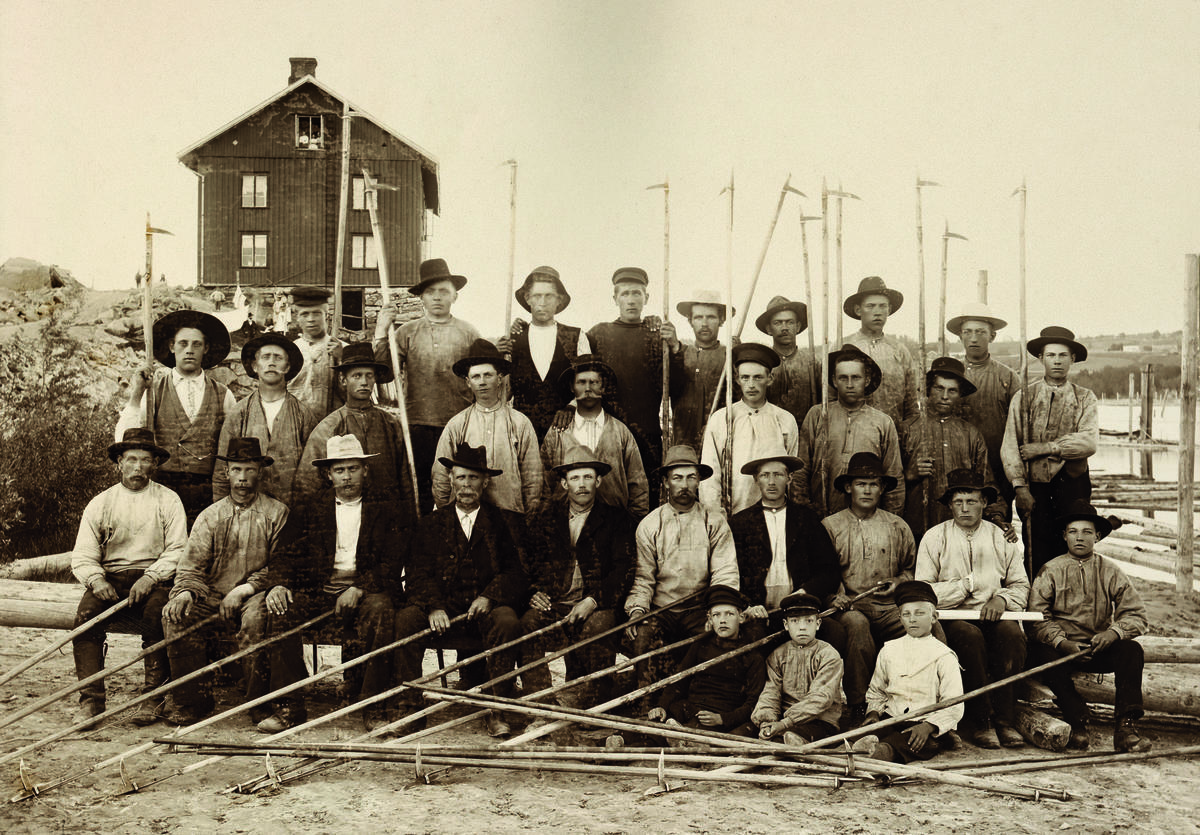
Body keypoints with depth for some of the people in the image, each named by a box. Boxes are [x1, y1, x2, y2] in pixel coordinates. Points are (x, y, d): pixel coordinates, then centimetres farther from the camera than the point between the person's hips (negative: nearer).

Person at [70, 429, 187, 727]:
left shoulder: (168, 500, 8)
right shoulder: (99, 503, 13)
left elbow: (178, 551, -2)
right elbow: (82, 556, 6)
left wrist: (150, 577, -18)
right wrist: (96, 579, -15)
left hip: (155, 579, -2)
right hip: (110, 579, 2)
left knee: (157, 611, -33)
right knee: (86, 615, -28)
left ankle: (153, 697, -23)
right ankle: (91, 700, -22)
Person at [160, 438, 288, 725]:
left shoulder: (277, 513, 7)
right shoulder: (210, 516, 15)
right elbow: (191, 566, 8)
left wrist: (245, 589, -13)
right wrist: (185, 592, -14)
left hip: (254, 595, -3)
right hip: (212, 594, 3)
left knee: (255, 618, -36)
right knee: (174, 614, -24)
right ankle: (193, 700, -14)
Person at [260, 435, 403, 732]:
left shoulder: (383, 508, 7)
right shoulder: (314, 508, 16)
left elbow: (393, 563, -2)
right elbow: (289, 552, 11)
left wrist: (358, 589, -17)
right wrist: (278, 583, -11)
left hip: (366, 588, -3)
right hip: (320, 590, 3)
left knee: (380, 609, -35)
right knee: (281, 611, -24)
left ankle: (373, 706, -24)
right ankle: (288, 705, -18)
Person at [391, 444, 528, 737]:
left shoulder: (503, 523, 12)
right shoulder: (432, 523, 15)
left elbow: (516, 572, 4)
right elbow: (419, 572, 4)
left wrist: (490, 597, -15)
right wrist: (434, 607, -15)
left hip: (486, 607, -1)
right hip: (444, 610, 1)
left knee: (508, 621, -32)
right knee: (406, 618, -27)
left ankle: (496, 711, -25)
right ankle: (407, 707, -20)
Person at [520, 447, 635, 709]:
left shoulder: (616, 518, 8)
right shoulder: (545, 518, 17)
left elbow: (623, 567, 0)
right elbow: (528, 562, 21)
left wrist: (593, 601, -14)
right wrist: (534, 592, 0)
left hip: (597, 605, -2)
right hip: (552, 603, 2)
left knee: (598, 626, -35)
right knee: (527, 622, -29)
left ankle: (583, 700, -20)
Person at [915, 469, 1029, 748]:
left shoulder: (1002, 538, 13)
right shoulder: (934, 538, 5)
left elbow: (1021, 586, 13)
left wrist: (1002, 599, -10)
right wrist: (969, 583, -9)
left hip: (994, 617, 2)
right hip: (952, 619, -2)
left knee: (1011, 633, -31)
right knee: (970, 636, -35)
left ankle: (1004, 719, -23)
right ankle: (979, 722, -25)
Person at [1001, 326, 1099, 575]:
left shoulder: (1085, 398, 7)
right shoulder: (1023, 397, 6)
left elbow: (1089, 443, -7)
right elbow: (1010, 446, 0)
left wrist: (1044, 447, -10)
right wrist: (1020, 487, -10)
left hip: (1072, 486, 1)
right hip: (1035, 485, 0)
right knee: (1038, 557, -3)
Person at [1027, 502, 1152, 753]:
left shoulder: (1110, 571, 8)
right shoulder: (1051, 571, 4)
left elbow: (1137, 615, 1)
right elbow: (1036, 617, -5)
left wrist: (1113, 632, -19)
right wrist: (1062, 642, -22)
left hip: (1100, 648, 1)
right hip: (1062, 647, -1)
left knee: (1132, 650, -28)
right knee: (1041, 654, -33)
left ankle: (1125, 726, -25)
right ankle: (1079, 722, -22)